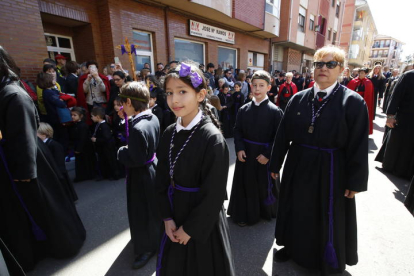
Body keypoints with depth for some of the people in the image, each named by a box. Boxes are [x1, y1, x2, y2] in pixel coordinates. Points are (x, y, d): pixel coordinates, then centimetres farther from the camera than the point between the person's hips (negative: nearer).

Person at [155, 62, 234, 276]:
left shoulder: (212, 138, -23)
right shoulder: (169, 133, -4)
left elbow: (213, 194, -19)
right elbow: (162, 180, 2)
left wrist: (190, 228, -11)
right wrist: (167, 217, -2)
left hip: (202, 222, -5)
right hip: (175, 216, 6)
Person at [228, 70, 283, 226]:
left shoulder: (275, 111, -9)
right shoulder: (244, 109, 2)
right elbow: (237, 131, 4)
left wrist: (268, 155, -15)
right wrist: (239, 148, -9)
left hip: (264, 155, -3)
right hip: (245, 154, 3)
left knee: (264, 185, 12)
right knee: (245, 184, 13)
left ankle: (266, 212, 40)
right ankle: (245, 214, 34)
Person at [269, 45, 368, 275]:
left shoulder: (353, 101, -9)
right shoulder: (298, 99, 0)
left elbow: (358, 146, -8)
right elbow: (283, 134, 2)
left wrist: (356, 182, -8)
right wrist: (275, 164, 5)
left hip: (330, 170, -3)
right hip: (298, 166, 3)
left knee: (329, 218, 16)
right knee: (296, 211, 18)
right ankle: (293, 247, 45)